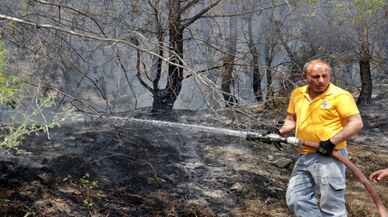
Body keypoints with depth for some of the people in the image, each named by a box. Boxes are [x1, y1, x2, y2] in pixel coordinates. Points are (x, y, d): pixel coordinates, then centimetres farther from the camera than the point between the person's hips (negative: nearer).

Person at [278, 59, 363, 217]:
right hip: (304, 156, 7)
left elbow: (356, 123, -14)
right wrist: (281, 132, 2)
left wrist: (332, 141, -21)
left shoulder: (340, 95, -11)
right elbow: (291, 119, 21)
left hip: (329, 156, -7)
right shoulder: (297, 94, 8)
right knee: (296, 199, 12)